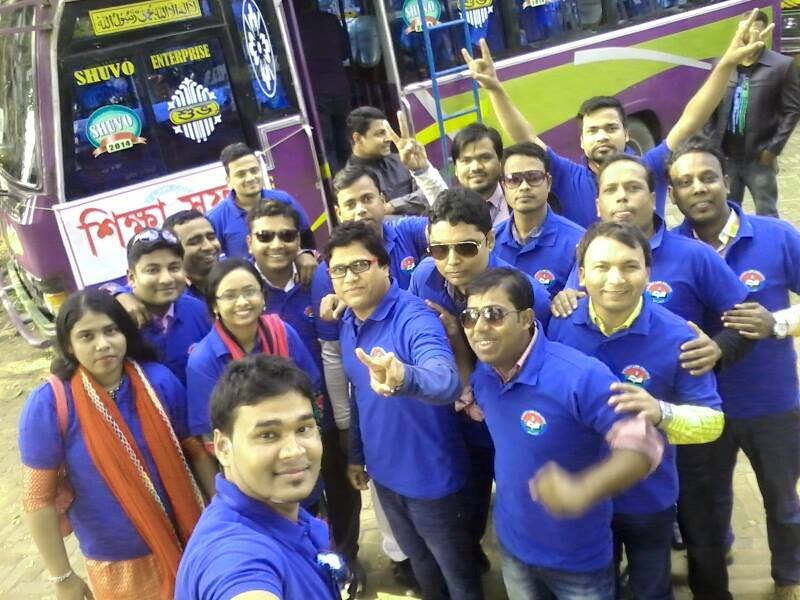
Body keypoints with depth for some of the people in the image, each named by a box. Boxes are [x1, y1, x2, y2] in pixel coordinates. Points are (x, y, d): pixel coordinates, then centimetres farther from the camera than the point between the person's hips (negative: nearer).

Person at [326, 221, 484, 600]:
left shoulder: (415, 318, -26)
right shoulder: (347, 326, -2)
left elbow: (447, 381, -46)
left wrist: (403, 377, -66)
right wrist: (356, 454, 17)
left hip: (431, 475, -7)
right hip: (384, 473, 7)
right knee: (420, 564, 29)